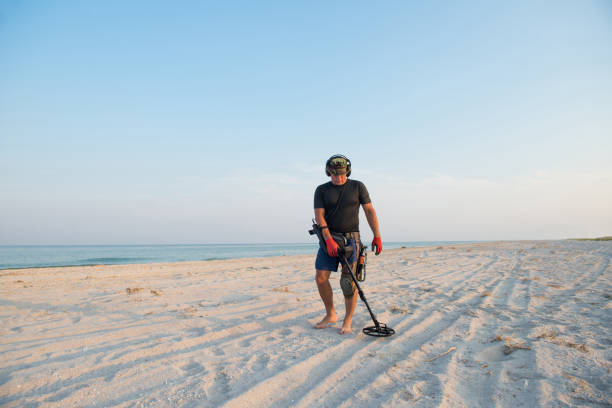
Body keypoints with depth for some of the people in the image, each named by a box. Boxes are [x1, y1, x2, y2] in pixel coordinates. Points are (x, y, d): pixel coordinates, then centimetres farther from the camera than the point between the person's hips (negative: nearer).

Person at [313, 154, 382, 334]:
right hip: (329, 239, 2)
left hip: (350, 239, -2)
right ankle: (330, 315, 16)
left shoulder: (358, 186, 3)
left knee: (349, 281, -8)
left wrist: (377, 236, -5)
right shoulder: (321, 190, 3)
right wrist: (328, 240, -19)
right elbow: (319, 216, -6)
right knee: (321, 277, -3)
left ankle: (347, 321, 6)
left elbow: (369, 211, 2)